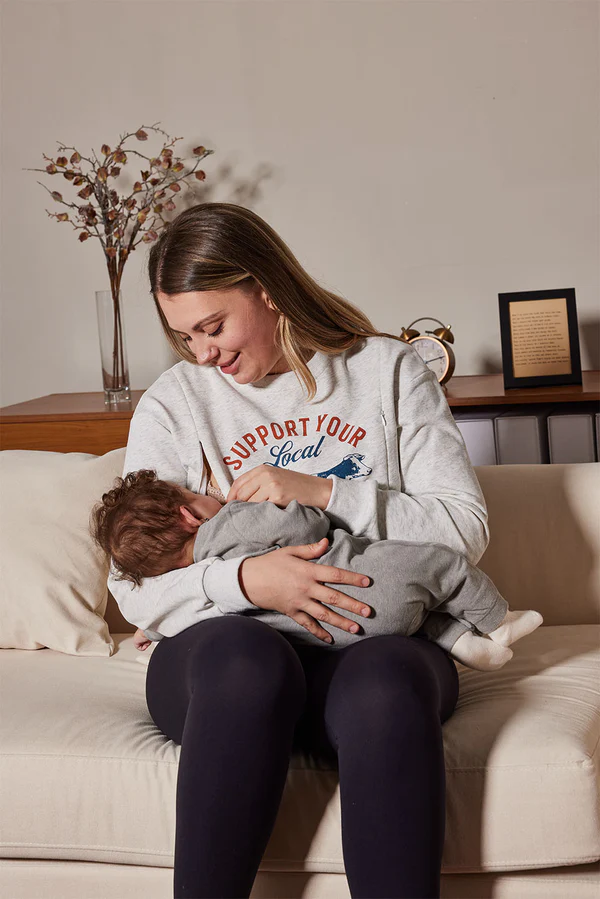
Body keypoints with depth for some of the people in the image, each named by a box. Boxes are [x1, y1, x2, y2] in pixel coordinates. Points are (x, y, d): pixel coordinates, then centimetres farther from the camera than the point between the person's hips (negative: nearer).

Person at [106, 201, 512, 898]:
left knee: (384, 680, -36)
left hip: (377, 638, 0)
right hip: (226, 640, 0)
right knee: (248, 660, -37)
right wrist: (242, 581, -18)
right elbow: (135, 592, 2)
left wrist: (322, 493, -9)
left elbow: (466, 528, 1)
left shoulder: (387, 369, 9)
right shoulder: (173, 404, 9)